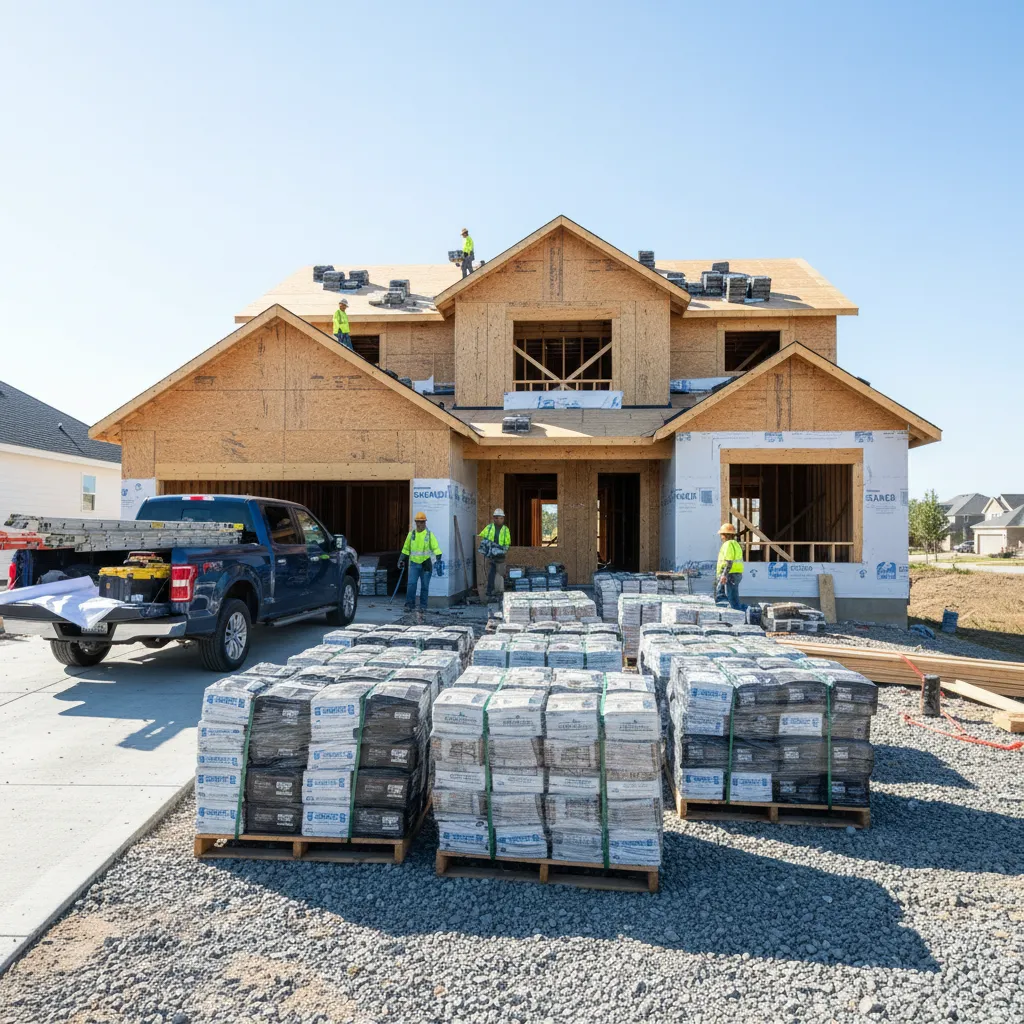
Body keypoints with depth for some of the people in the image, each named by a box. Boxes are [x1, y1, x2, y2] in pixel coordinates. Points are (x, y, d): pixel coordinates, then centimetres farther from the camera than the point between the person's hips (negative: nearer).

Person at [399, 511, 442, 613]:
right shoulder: (411, 534, 6)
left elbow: (436, 548, -10)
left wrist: (438, 559, -23)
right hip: (414, 563, 2)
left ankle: (423, 606, 14)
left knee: (424, 586, 4)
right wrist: (401, 560, 10)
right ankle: (409, 605, -2)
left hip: (426, 564, -2)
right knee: (411, 584, -9)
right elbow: (406, 548, 15)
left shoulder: (429, 534, -2)